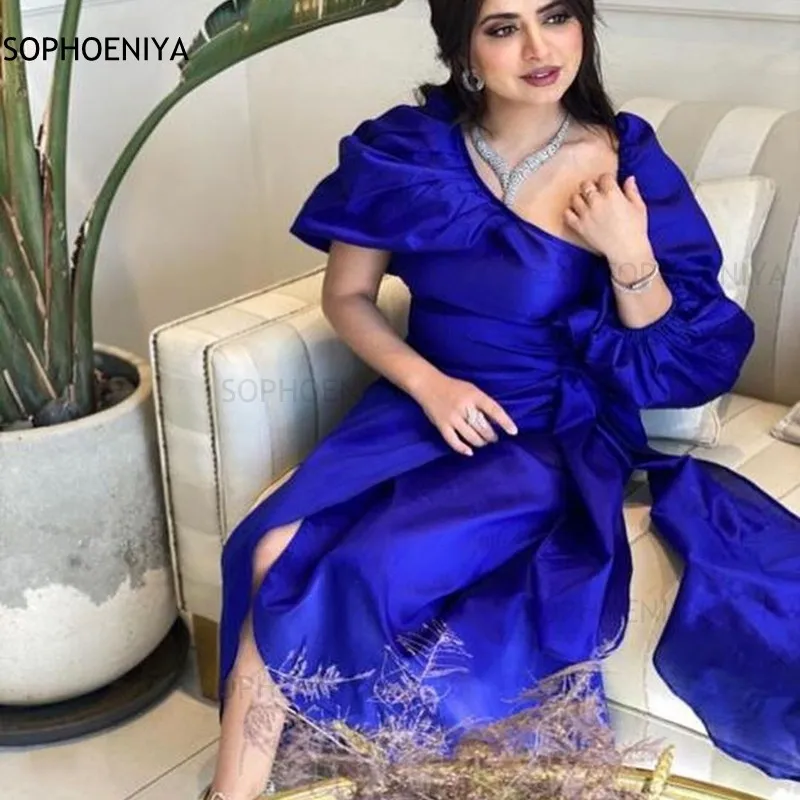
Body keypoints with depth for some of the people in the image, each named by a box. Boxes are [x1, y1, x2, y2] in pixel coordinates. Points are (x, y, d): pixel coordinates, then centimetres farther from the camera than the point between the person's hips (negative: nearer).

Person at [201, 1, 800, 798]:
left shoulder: (627, 161, -6)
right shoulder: (408, 149, -4)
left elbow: (683, 356, -2)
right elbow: (346, 296, 4)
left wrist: (630, 254, -20)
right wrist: (427, 383, -12)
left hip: (555, 437, -2)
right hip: (423, 410, 3)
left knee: (373, 567, -26)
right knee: (278, 552, -22)